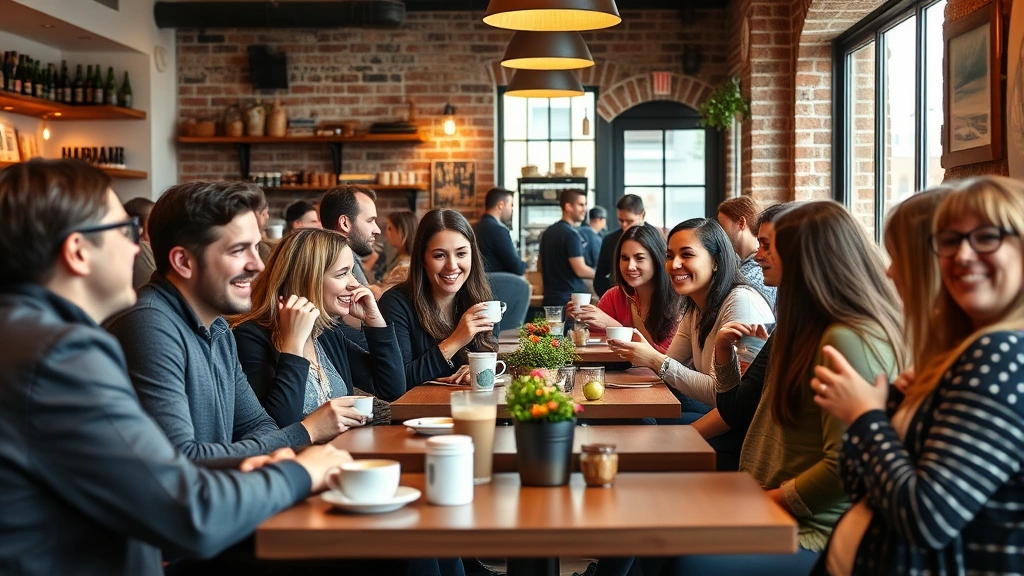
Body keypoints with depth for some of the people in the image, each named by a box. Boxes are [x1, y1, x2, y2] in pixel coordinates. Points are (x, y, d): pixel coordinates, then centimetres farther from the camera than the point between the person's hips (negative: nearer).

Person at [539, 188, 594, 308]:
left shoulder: (548, 232, 14)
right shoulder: (570, 234, -15)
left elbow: (540, 266, 22)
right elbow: (580, 270, -19)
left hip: (550, 298, 9)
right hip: (569, 297, -9)